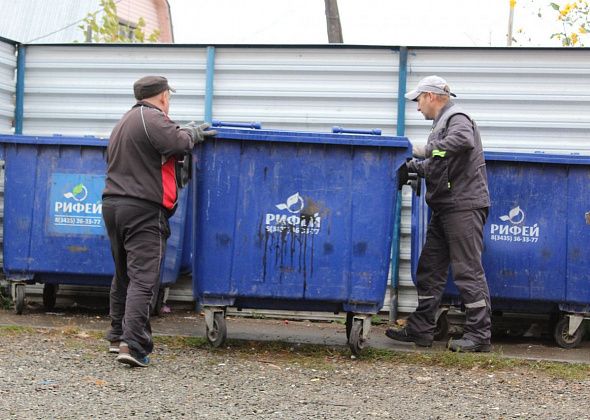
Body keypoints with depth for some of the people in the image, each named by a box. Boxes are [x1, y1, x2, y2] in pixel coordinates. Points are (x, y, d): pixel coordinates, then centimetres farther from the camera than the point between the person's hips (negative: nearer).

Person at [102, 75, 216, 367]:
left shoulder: (124, 122, 22)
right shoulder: (152, 118, -9)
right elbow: (178, 144, -20)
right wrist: (193, 133, 1)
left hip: (113, 203, 9)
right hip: (142, 210, -9)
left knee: (123, 275, 18)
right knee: (143, 278, -10)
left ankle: (117, 336, 24)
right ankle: (133, 344, -18)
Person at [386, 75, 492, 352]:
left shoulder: (456, 118, -7)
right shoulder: (442, 123, 22)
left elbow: (464, 140, -30)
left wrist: (426, 149, -24)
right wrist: (411, 165, 19)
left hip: (464, 205, -10)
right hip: (445, 208, 10)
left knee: (468, 270, -8)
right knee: (430, 269, 11)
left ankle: (479, 334, -5)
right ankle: (420, 329, 16)